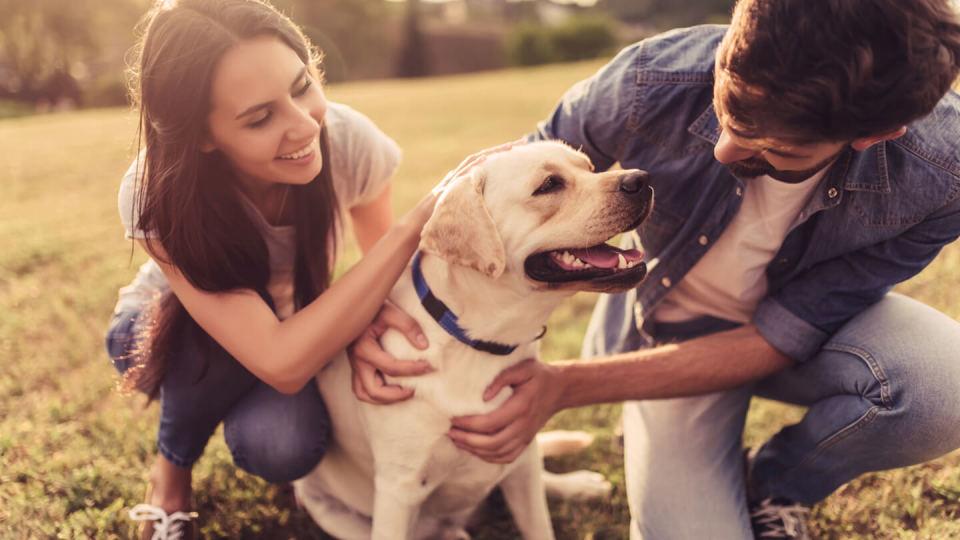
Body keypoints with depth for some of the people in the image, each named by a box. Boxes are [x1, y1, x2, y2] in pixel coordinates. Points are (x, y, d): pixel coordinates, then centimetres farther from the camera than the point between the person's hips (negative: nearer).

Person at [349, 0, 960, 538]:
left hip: (806, 330, 1)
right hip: (669, 334, 0)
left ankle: (775, 488, 1)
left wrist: (566, 385, -32)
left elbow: (778, 339, -25)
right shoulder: (652, 82, -31)